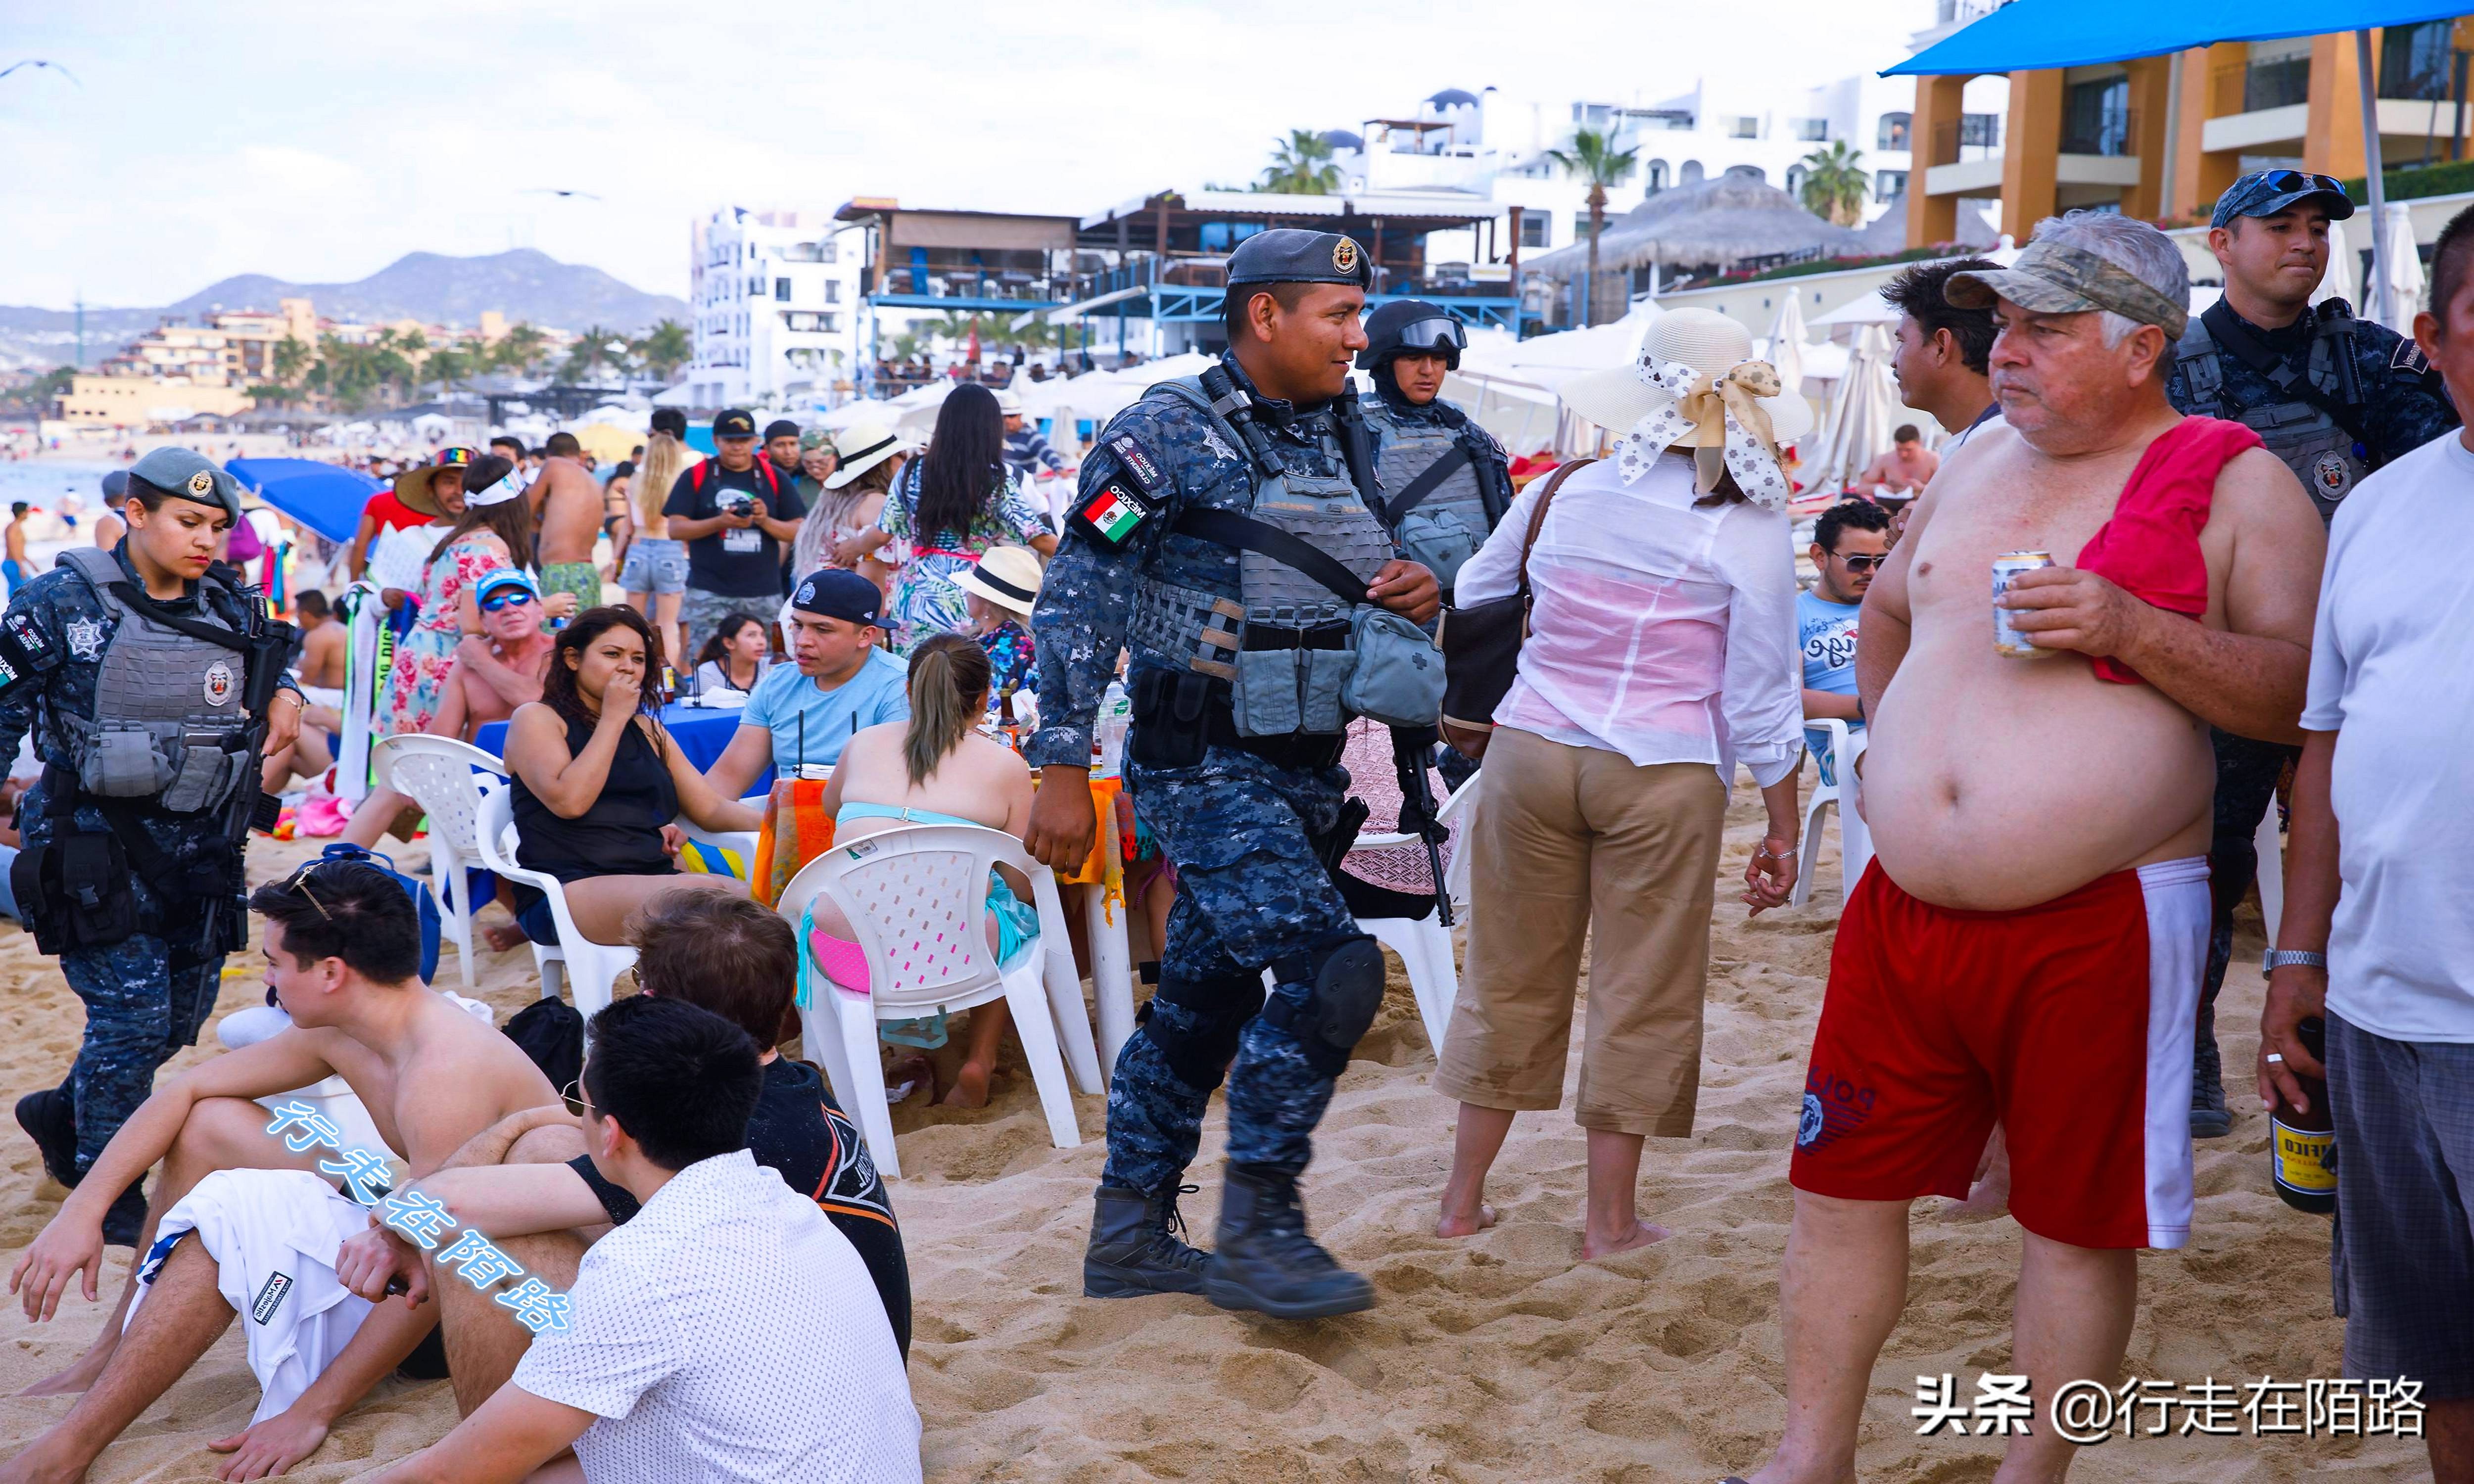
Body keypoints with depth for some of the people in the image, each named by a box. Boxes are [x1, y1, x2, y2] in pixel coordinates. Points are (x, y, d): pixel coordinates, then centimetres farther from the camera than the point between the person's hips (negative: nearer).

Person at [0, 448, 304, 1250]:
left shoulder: (231, 605, 6)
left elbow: (278, 650, 26)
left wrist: (284, 693, 6)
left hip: (199, 844, 6)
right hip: (95, 842, -6)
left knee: (185, 1011, 13)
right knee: (133, 1010, -6)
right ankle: (104, 1186, 16)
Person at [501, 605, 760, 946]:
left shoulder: (647, 731, 25)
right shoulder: (536, 719, 8)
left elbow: (711, 808, 18)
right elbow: (569, 801, -10)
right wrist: (613, 719, -2)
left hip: (653, 876, 6)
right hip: (567, 889, -6)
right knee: (699, 894, -34)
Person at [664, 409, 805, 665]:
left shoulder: (774, 478, 9)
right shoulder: (696, 477, 5)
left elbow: (797, 532, 7)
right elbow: (675, 528, -1)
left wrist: (765, 521, -12)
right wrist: (719, 522, -16)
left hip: (764, 595, 2)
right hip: (709, 593, -1)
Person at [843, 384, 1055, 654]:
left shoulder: (913, 472, 4)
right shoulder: (997, 480, -6)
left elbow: (881, 535, 9)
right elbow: (1041, 540, -7)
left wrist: (852, 549, 29)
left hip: (914, 599, 3)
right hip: (969, 607, -3)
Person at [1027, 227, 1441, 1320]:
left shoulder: (1338, 441, 13)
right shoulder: (1169, 432, -10)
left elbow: (1364, 595, 24)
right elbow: (1076, 596, -13)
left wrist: (1416, 598, -1)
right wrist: (1062, 769, -18)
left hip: (1304, 769, 8)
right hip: (1204, 768, -8)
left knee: (1206, 999, 13)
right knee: (1329, 968, -18)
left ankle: (1129, 1237, 25)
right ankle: (1258, 1229, -3)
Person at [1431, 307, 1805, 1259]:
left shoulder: (1558, 495, 3)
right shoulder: (1750, 531, -6)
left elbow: (1469, 603, 17)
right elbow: (1762, 700, -5)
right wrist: (1783, 828, 4)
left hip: (1531, 751, 3)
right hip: (1663, 776, -3)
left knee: (1512, 976, 14)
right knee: (1641, 994, 9)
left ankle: (1464, 1198, 24)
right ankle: (1610, 1219, 19)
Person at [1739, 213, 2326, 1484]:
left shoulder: (2235, 485, -4)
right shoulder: (1977, 463, 12)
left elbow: (2300, 690, -11)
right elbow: (1888, 607, 30)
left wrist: (2134, 631, -22)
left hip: (2098, 927, -5)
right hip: (1906, 908, 6)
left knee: (2076, 1222, 7)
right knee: (1842, 1183, 10)